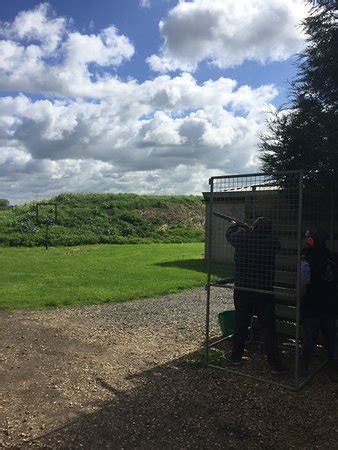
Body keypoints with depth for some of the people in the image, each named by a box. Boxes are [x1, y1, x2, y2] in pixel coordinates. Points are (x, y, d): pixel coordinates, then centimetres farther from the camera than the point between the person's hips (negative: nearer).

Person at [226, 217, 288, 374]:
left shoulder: (241, 237, -8)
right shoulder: (273, 241, -11)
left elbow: (229, 235, 13)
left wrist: (233, 226, 36)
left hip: (242, 291, 2)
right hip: (264, 292, -2)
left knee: (241, 324, 15)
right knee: (269, 328, 6)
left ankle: (236, 356, 27)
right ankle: (275, 363, 13)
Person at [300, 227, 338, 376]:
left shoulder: (306, 262, -20)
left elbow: (303, 288, -19)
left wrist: (299, 300, -1)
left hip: (312, 308, -4)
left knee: (310, 337, 7)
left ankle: (304, 367, 18)